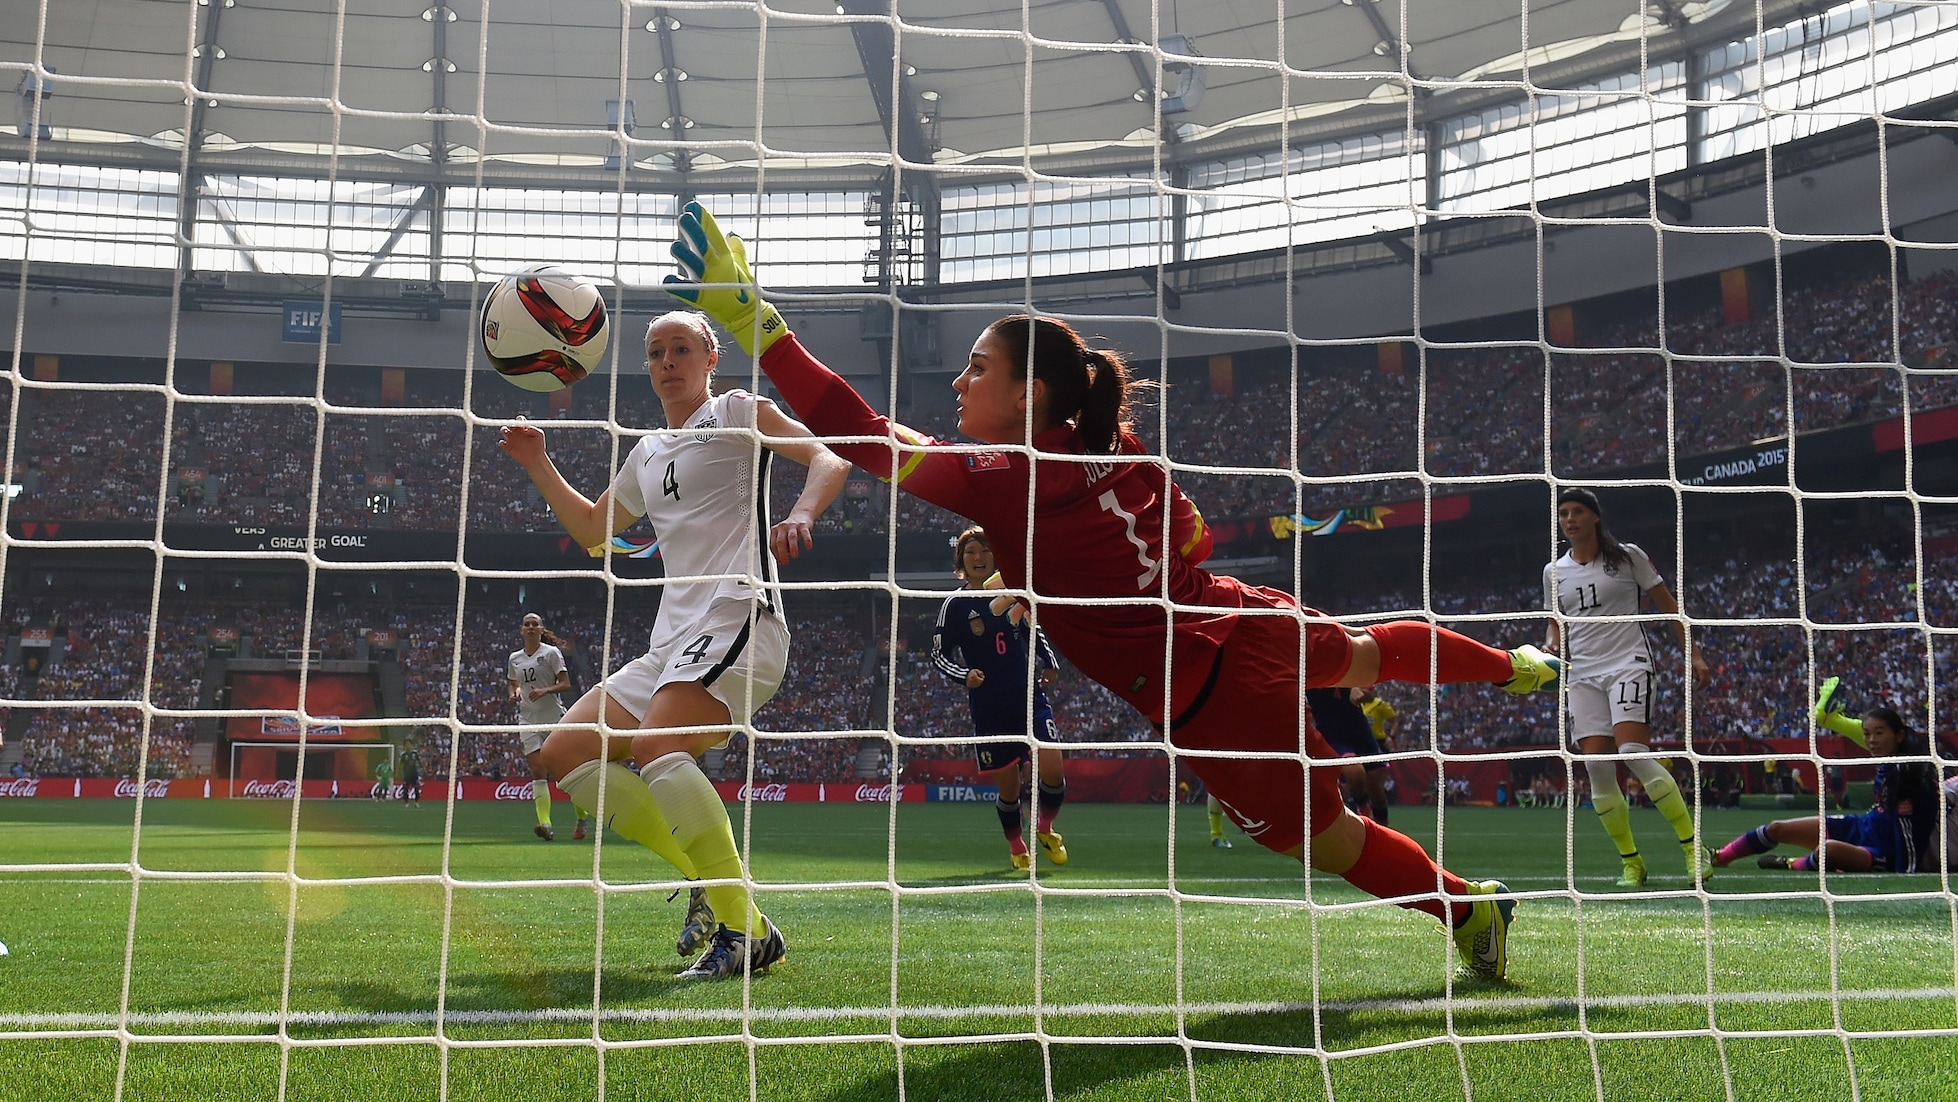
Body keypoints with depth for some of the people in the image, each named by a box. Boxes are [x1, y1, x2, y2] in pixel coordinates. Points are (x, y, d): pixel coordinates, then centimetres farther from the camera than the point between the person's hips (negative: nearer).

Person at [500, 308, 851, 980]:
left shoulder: (738, 412, 5)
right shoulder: (647, 454, 25)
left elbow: (828, 459, -8)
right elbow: (593, 529, 38)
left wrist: (800, 515, -28)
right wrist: (538, 465, 27)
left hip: (736, 618, -9)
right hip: (671, 640, 9)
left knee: (656, 744, -31)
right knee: (564, 754, 2)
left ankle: (747, 930, -27)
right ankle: (709, 880, 4)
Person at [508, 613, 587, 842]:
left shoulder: (551, 653, -2)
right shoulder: (514, 658, 12)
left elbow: (566, 684, -6)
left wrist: (545, 690, -22)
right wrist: (515, 693, 1)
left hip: (554, 717, -3)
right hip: (528, 719, 3)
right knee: (538, 771, -10)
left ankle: (582, 817, 19)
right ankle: (545, 823, -18)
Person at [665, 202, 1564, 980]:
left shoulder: (1006, 482, -20)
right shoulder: (1121, 451, 1)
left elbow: (862, 434, -24)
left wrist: (755, 322, -22)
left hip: (1211, 696, -8)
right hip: (1252, 624, 8)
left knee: (1326, 839, 14)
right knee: (1368, 652, 38)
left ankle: (1472, 906, 27)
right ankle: (1517, 665, 61)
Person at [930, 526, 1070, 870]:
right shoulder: (955, 604, -3)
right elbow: (939, 654, -1)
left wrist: (1049, 663, 5)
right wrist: (965, 675, -19)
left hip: (1031, 699, 2)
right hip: (989, 709, -2)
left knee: (1052, 770, -14)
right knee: (1009, 786, 5)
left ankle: (1044, 828, 16)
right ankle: (1016, 848, 33)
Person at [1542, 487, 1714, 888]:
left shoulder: (1628, 556, 1)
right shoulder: (1554, 572, 12)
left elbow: (1668, 605, 6)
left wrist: (1693, 653, 1)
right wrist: (1551, 646, -1)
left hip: (1628, 664, -4)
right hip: (1582, 675, 5)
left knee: (1634, 753, -22)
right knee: (1596, 766, -6)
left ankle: (1694, 848, -13)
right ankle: (1630, 862, 5)